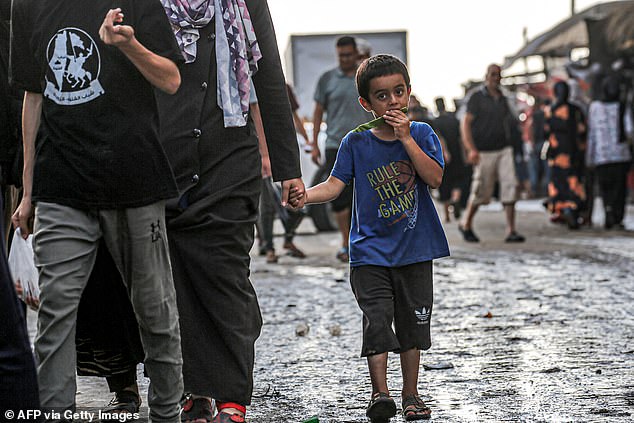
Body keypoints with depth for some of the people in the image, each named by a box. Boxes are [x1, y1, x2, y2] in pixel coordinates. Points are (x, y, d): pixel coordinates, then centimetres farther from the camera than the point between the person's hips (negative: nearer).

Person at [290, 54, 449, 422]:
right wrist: (303, 196, -26)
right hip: (371, 251, -1)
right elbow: (334, 186, -7)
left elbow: (434, 178, -15)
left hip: (415, 248, 1)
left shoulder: (422, 135, -1)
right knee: (377, 321, -11)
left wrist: (406, 138, -19)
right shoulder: (356, 143, -2)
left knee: (413, 322, 9)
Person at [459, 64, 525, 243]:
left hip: (504, 150, 5)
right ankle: (466, 224, 24)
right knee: (481, 192, 1)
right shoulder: (477, 97, -5)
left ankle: (511, 231, -11)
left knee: (510, 185, -9)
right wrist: (471, 149, -21)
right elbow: (466, 124, -11)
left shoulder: (501, 99, 13)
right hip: (484, 152, -5)